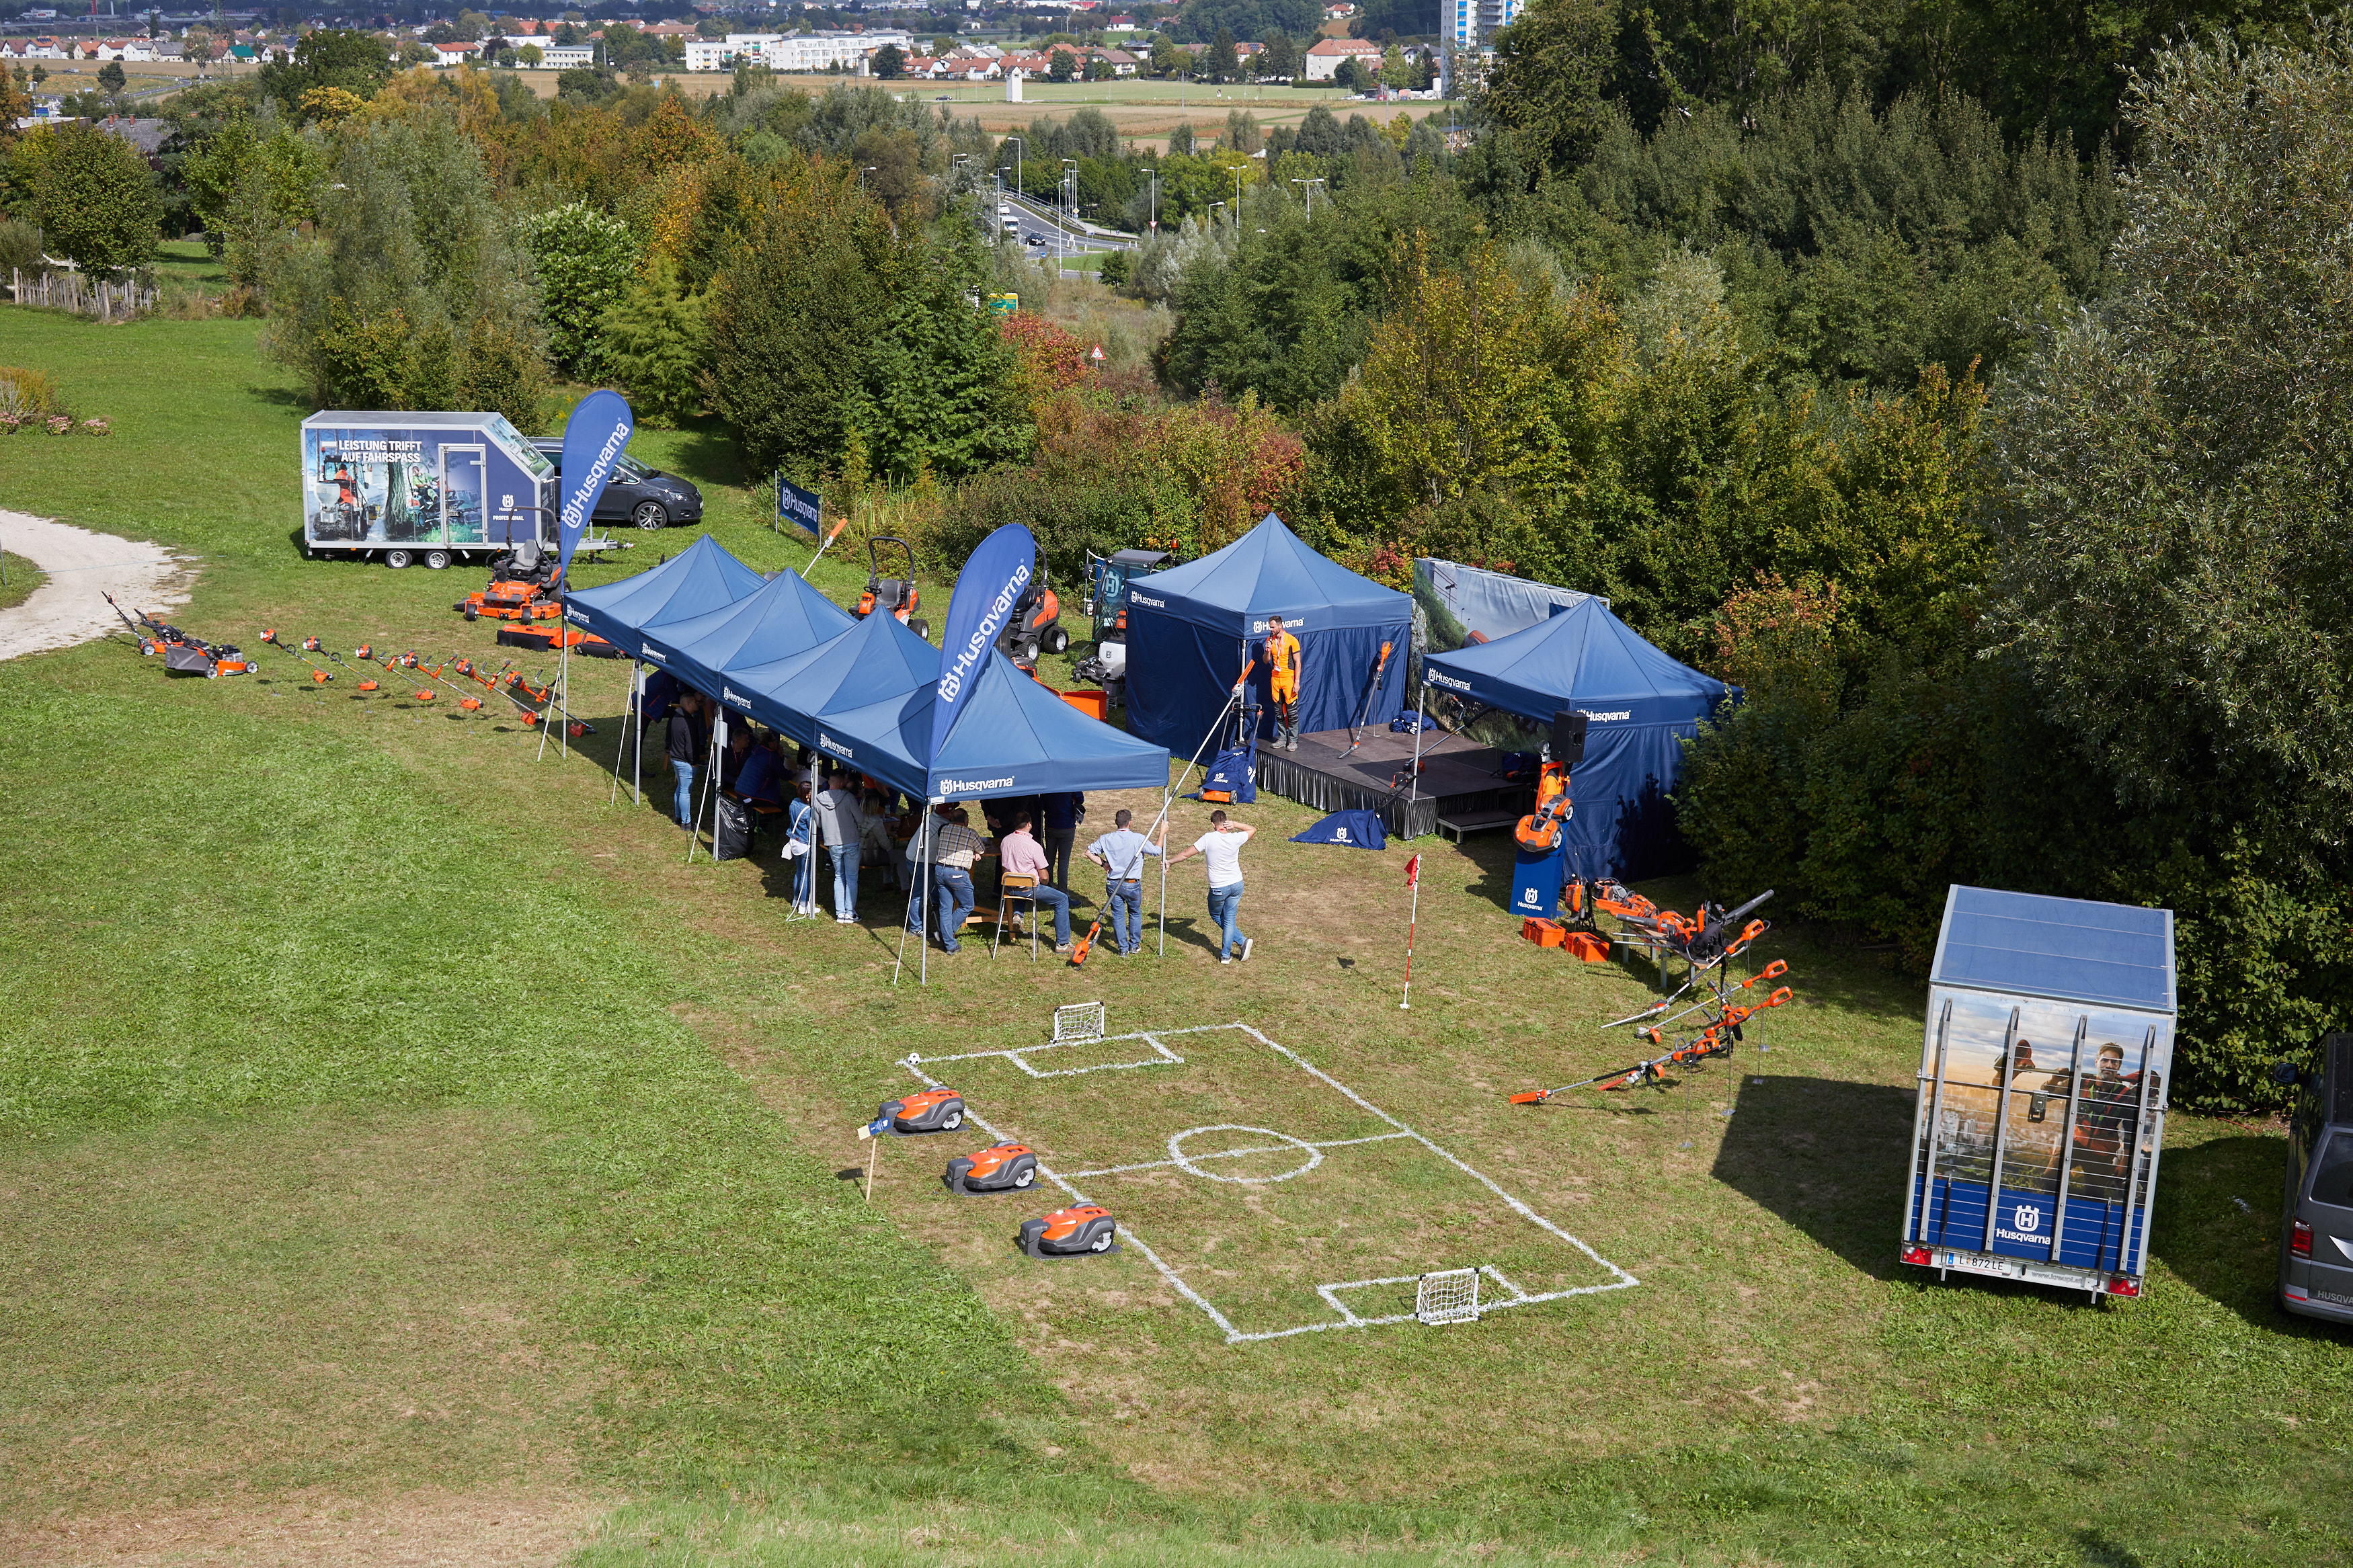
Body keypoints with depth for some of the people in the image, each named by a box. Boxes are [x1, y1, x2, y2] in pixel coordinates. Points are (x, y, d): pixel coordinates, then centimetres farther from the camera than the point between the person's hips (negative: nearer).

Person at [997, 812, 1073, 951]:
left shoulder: (1005, 841, -3)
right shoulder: (1034, 846, -21)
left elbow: (1004, 868, 10)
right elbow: (1044, 877, -15)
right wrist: (1045, 884, 8)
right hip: (1030, 889, -7)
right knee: (1063, 900, 8)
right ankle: (1062, 943, 7)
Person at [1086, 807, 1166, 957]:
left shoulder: (1106, 839, -6)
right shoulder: (1138, 839, -15)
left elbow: (1089, 853, 3)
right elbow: (1156, 850, -4)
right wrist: (1162, 833, 9)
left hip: (1113, 884, 1)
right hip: (1132, 885, -1)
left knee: (1118, 915, 11)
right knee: (1135, 914, 21)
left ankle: (1123, 949, 13)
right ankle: (1134, 945, 29)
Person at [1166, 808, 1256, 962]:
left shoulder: (1208, 838, -16)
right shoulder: (1236, 838, -8)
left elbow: (1186, 854, -10)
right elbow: (1252, 829, 13)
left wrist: (1169, 862, 5)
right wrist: (1235, 825, -4)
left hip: (1218, 888, -3)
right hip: (1237, 885, 3)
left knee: (1216, 916, 20)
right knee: (1229, 919, 14)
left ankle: (1241, 940, 7)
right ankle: (1225, 954, 14)